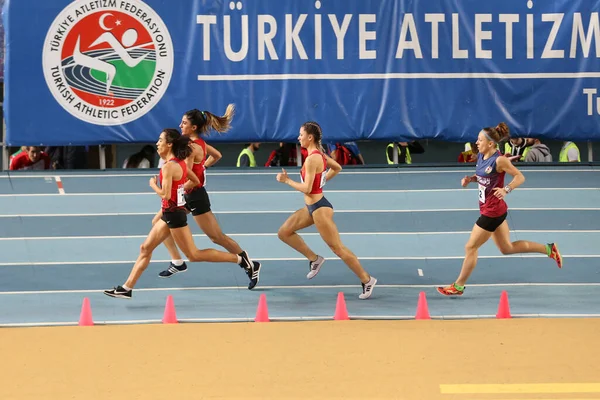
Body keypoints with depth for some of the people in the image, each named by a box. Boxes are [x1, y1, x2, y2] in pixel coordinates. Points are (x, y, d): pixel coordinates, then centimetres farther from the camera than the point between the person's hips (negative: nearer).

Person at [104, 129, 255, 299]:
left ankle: (240, 259, -2)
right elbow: (195, 181, 16)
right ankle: (126, 288, 15)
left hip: (173, 214, -10)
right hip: (170, 214, 10)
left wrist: (153, 184, -8)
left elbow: (165, 195, -25)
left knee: (194, 255, -3)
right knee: (145, 248, 11)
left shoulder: (168, 166, -21)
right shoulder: (180, 162, 6)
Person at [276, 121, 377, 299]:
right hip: (312, 207, 10)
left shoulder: (312, 159, -22)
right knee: (284, 232, 13)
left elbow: (307, 189, -24)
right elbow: (337, 168, 22)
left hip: (319, 208, -10)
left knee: (337, 248, -2)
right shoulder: (319, 153, 6)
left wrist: (287, 180, -12)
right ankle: (314, 259, 19)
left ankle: (366, 280, 7)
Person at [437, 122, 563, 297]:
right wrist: (470, 179, -1)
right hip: (487, 209, 10)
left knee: (470, 248, 1)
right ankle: (548, 249, 26)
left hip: (492, 212, -10)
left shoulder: (499, 160, -21)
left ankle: (458, 286, 16)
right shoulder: (481, 156, 3)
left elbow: (520, 177, -16)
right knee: (507, 248, 19)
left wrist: (506, 189, -31)